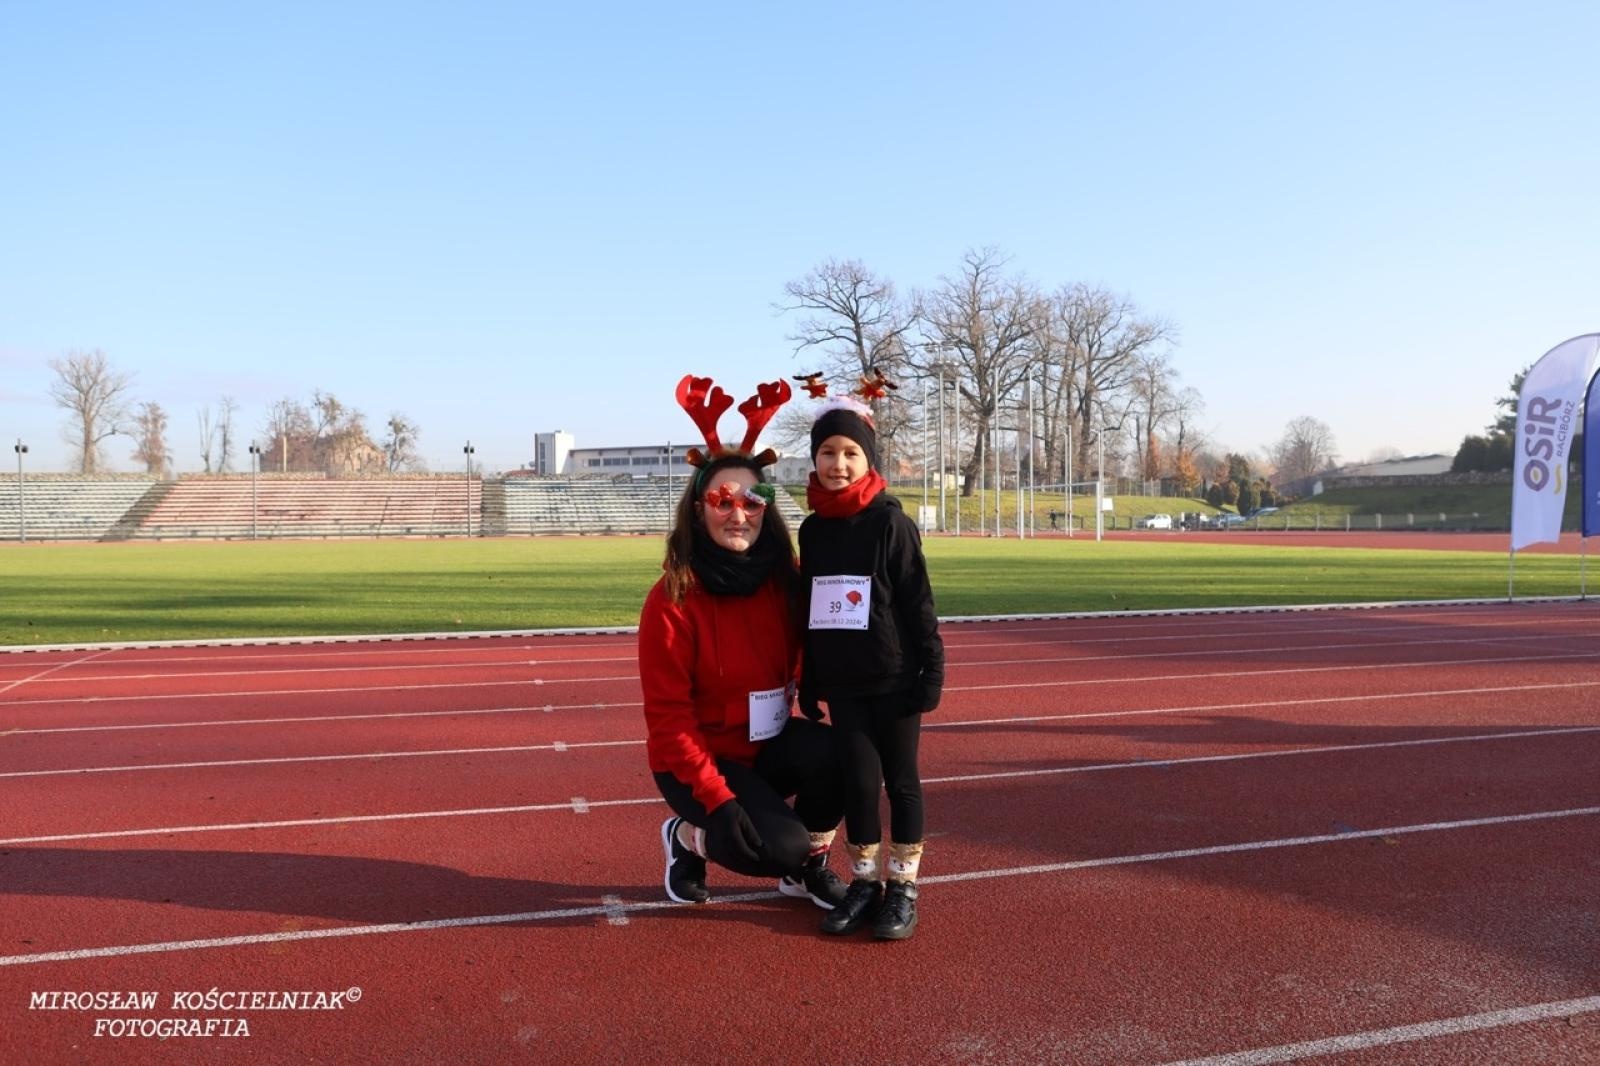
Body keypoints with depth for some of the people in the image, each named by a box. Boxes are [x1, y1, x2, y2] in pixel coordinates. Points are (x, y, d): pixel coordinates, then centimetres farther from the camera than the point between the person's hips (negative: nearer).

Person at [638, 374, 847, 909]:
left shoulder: (783, 583, -6)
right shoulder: (672, 599, -20)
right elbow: (668, 715, -18)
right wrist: (717, 798, -25)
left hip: (769, 744, 4)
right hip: (698, 757, -4)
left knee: (836, 754, -26)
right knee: (779, 845, -25)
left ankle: (807, 866, 2)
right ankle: (688, 835, 8)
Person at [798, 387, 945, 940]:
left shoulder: (890, 522, -8)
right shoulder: (812, 529, 6)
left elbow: (919, 602, -7)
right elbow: (808, 607, 12)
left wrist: (931, 670, -10)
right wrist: (808, 682, 12)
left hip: (893, 681, -4)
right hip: (842, 684, 4)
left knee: (901, 780, 7)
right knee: (857, 780, 7)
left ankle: (903, 886, 19)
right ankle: (865, 881, 22)